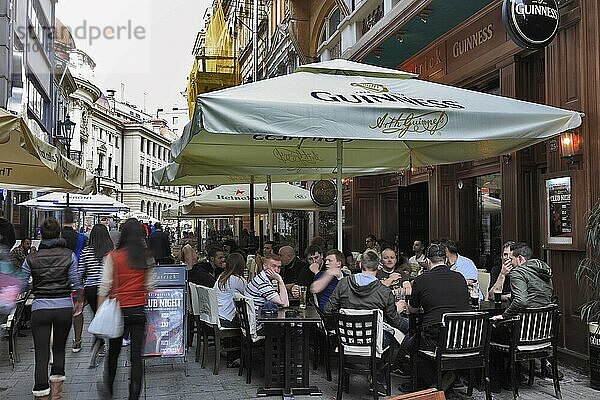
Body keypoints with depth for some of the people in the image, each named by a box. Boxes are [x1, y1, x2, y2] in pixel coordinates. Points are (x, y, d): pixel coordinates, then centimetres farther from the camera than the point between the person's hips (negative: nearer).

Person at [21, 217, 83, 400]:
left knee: (41, 354, 2)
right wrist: (79, 302, 13)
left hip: (40, 308, -1)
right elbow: (76, 282, 0)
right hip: (64, 307, 1)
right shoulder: (69, 255, -1)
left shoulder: (31, 258, 1)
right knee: (59, 348, 19)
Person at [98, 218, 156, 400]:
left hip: (118, 309, -1)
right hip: (139, 311, 1)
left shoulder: (113, 257, -8)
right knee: (136, 356, 6)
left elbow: (105, 286, -7)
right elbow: (150, 286, 2)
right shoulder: (147, 259, -2)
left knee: (113, 352, 17)